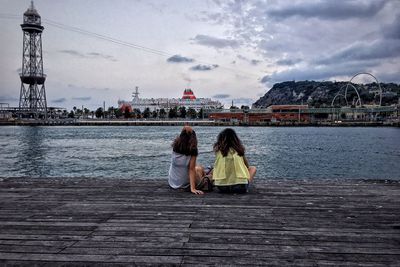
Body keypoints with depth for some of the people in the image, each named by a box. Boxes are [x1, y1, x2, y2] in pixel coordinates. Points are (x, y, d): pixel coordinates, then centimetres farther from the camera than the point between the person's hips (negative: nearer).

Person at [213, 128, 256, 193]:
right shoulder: (239, 149, 1)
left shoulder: (218, 150, 2)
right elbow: (247, 166, 15)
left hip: (222, 188, 2)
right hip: (240, 187, -2)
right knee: (253, 168, 27)